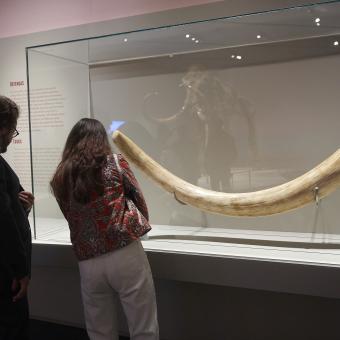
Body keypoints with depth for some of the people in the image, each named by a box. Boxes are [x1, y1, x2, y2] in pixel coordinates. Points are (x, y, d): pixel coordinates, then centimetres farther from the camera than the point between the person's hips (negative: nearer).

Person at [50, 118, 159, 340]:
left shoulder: (59, 179, 9)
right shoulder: (115, 163, 1)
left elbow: (73, 217, 14)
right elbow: (139, 199, 9)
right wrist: (140, 226, 28)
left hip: (88, 263, 4)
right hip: (125, 254, -3)